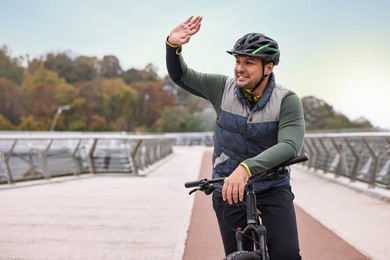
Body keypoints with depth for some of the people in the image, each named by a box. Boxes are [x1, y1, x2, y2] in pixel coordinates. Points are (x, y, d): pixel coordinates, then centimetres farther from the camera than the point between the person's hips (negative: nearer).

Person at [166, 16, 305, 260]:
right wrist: (173, 45, -19)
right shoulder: (224, 88, -5)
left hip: (273, 190, -2)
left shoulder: (287, 101, -14)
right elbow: (180, 75, 3)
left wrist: (246, 168, -45)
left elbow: (290, 146, -30)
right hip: (228, 190, 2)